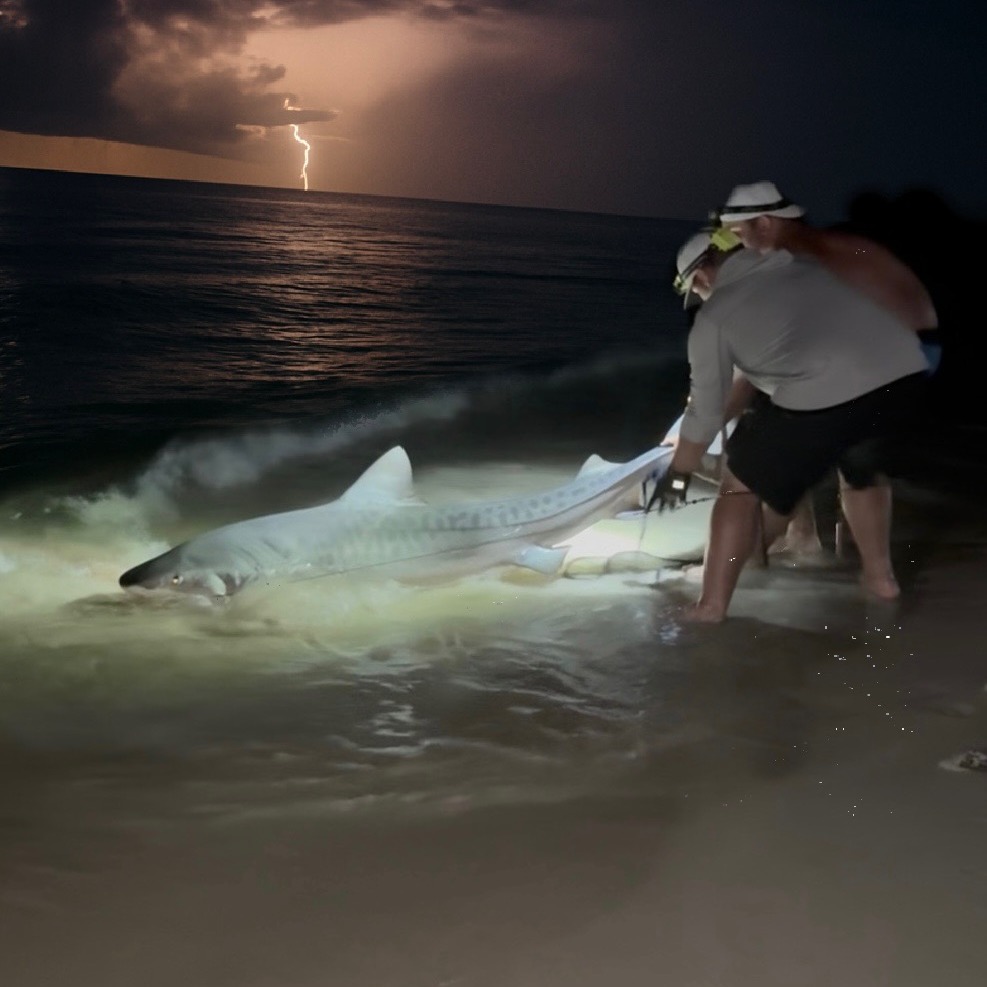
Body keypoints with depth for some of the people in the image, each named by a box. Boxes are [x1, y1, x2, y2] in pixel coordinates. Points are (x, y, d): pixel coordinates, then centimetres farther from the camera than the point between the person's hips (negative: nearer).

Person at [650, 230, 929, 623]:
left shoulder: (713, 317, 12)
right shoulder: (796, 264, 27)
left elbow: (705, 412, 15)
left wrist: (678, 475, 30)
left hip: (825, 397, -6)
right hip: (906, 370, 6)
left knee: (743, 485, 14)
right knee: (862, 467, 36)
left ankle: (711, 607, 14)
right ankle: (879, 575, 41)